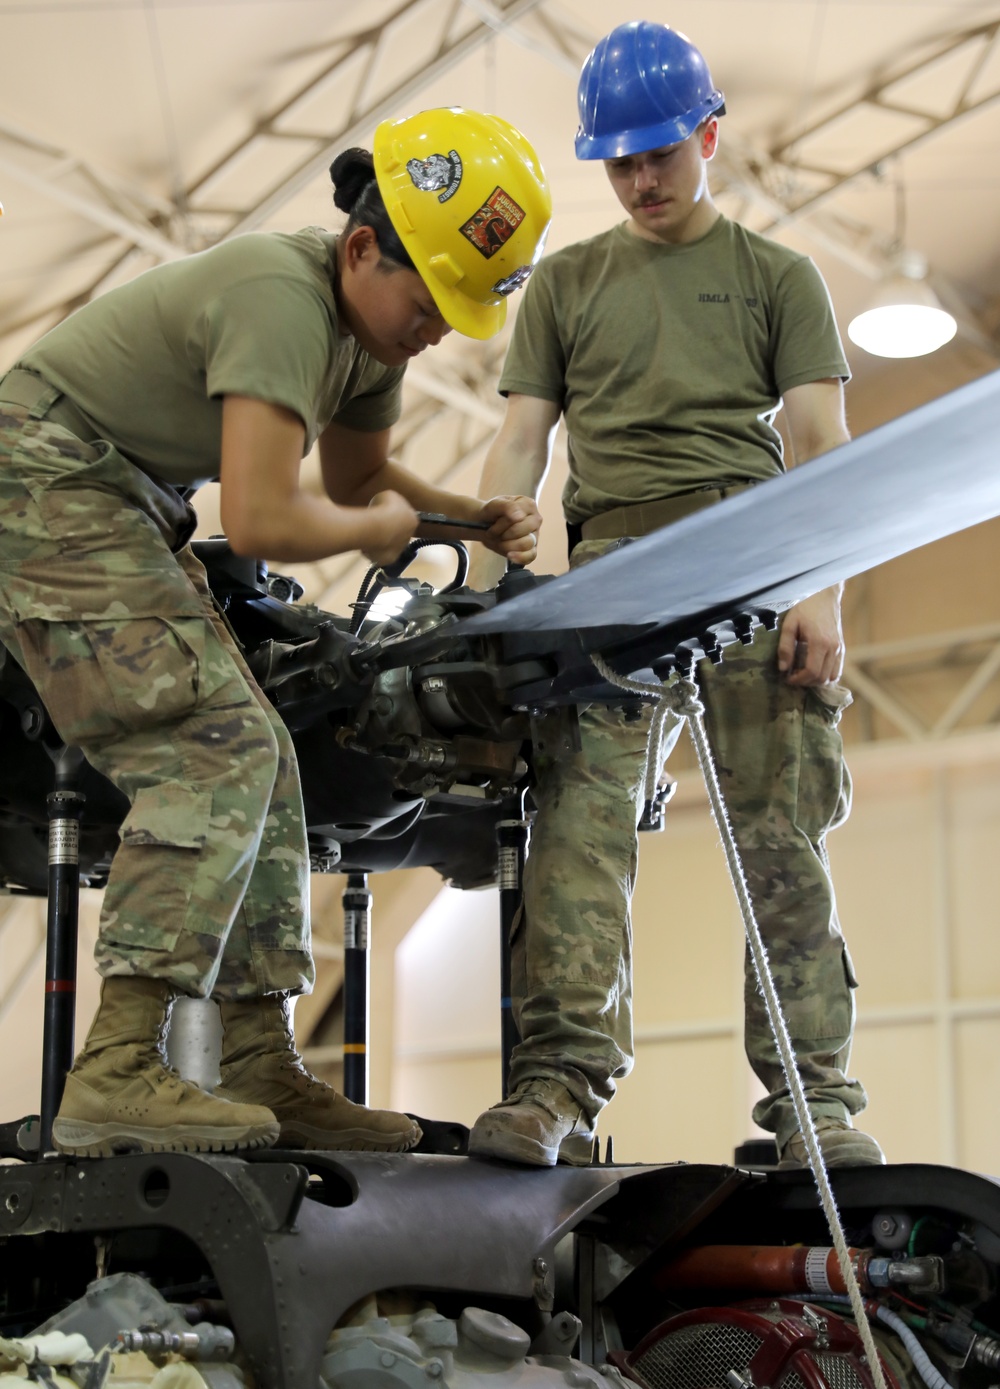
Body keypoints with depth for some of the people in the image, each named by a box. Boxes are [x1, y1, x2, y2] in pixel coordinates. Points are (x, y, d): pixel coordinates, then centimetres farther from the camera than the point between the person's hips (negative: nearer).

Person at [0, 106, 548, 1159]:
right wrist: (378, 529, -11)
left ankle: (262, 1071, 4)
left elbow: (358, 477, 23)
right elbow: (262, 520, -31)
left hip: (122, 511, 10)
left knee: (257, 768, 3)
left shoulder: (372, 322, 7)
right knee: (218, 751, -21)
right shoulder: (281, 296, -24)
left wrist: (477, 519, 7)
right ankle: (117, 1071, -25)